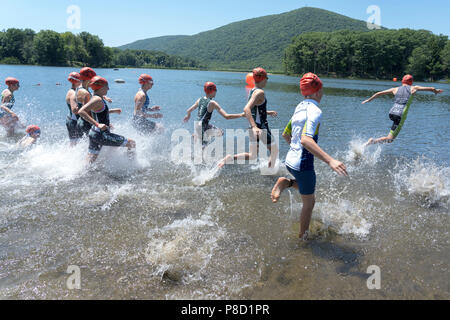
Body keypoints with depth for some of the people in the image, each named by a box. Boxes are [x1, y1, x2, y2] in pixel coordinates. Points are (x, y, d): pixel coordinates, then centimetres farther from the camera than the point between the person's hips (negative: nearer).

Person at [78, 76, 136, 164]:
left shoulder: (95, 98, 13)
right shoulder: (97, 99, -17)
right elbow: (81, 111, -29)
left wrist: (113, 111, 27)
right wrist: (97, 124, -33)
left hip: (94, 133, 10)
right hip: (101, 135, -10)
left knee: (90, 162, 15)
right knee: (132, 143, 0)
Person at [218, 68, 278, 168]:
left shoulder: (251, 91, 10)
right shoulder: (260, 92, -18)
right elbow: (246, 109, -31)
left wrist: (268, 112, 29)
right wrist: (254, 127, -40)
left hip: (254, 127, 9)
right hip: (261, 128, -8)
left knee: (253, 155, 14)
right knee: (275, 151, 12)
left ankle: (230, 157, -2)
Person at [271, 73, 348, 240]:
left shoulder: (299, 107, 8)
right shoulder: (314, 110, -19)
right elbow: (306, 139, -34)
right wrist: (330, 160, -40)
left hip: (290, 160, 8)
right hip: (303, 164, -8)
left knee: (309, 189, 32)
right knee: (309, 202, 12)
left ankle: (285, 183, 9)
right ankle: (303, 236, 24)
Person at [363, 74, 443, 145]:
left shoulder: (395, 89, 14)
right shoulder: (413, 88, 9)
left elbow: (379, 93, 13)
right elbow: (431, 88, 17)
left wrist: (368, 100, 22)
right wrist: (436, 91, 38)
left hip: (391, 113, 4)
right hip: (400, 116, -4)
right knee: (390, 139, -4)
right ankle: (373, 141, -26)